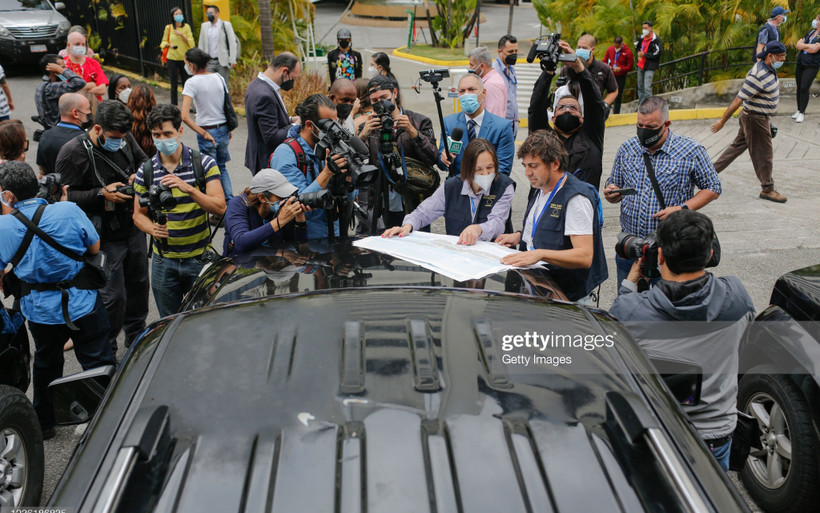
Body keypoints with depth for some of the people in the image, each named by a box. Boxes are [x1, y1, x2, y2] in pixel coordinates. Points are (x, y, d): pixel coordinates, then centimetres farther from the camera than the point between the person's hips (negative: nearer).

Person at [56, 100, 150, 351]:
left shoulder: (126, 139, 1)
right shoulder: (73, 152, -16)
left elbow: (143, 160, 20)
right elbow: (64, 195, -15)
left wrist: (140, 175, -3)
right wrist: (101, 194, -23)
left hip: (134, 228, 6)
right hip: (105, 238, -6)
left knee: (139, 284, 19)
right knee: (113, 295, -3)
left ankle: (136, 335, 41)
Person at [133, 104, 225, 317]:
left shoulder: (204, 163, -6)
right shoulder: (146, 171, 1)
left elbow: (220, 207, -14)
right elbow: (138, 215, 7)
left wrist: (189, 189, -28)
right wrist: (153, 229, -15)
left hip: (200, 257, -2)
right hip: (164, 260, 2)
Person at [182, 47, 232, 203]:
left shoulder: (192, 82, -14)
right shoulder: (219, 78, 2)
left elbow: (185, 116, -23)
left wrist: (203, 133, -16)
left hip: (206, 132, -5)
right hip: (223, 130, 5)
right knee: (222, 167, 24)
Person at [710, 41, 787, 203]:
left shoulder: (769, 68, 4)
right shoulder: (758, 75, -27)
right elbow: (738, 100, -24)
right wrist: (722, 121, -20)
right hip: (755, 119, -10)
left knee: (738, 146, 19)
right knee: (763, 155, 2)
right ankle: (767, 189, 15)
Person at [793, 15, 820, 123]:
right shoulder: (810, 32, 13)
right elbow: (798, 45, 6)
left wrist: (803, 46, -6)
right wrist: (809, 46, -12)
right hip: (800, 64, 6)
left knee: (804, 88, -10)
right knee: (799, 88, 9)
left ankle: (801, 113, -3)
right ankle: (799, 110, 19)